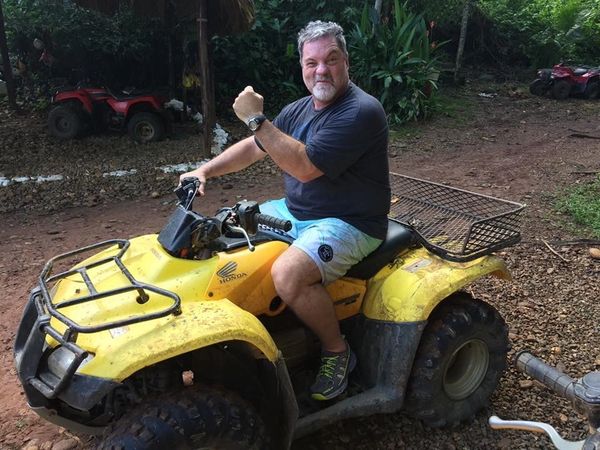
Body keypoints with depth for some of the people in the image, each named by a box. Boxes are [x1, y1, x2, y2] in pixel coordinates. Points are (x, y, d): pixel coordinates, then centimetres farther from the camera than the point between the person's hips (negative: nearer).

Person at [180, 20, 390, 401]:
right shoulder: (299, 110, 9)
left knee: (288, 273, -34)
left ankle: (337, 352, -7)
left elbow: (306, 167, -27)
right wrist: (204, 171, 1)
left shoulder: (361, 111, -20)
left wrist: (256, 119, -25)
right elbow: (252, 149, 14)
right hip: (295, 212, 9)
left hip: (349, 224, -9)